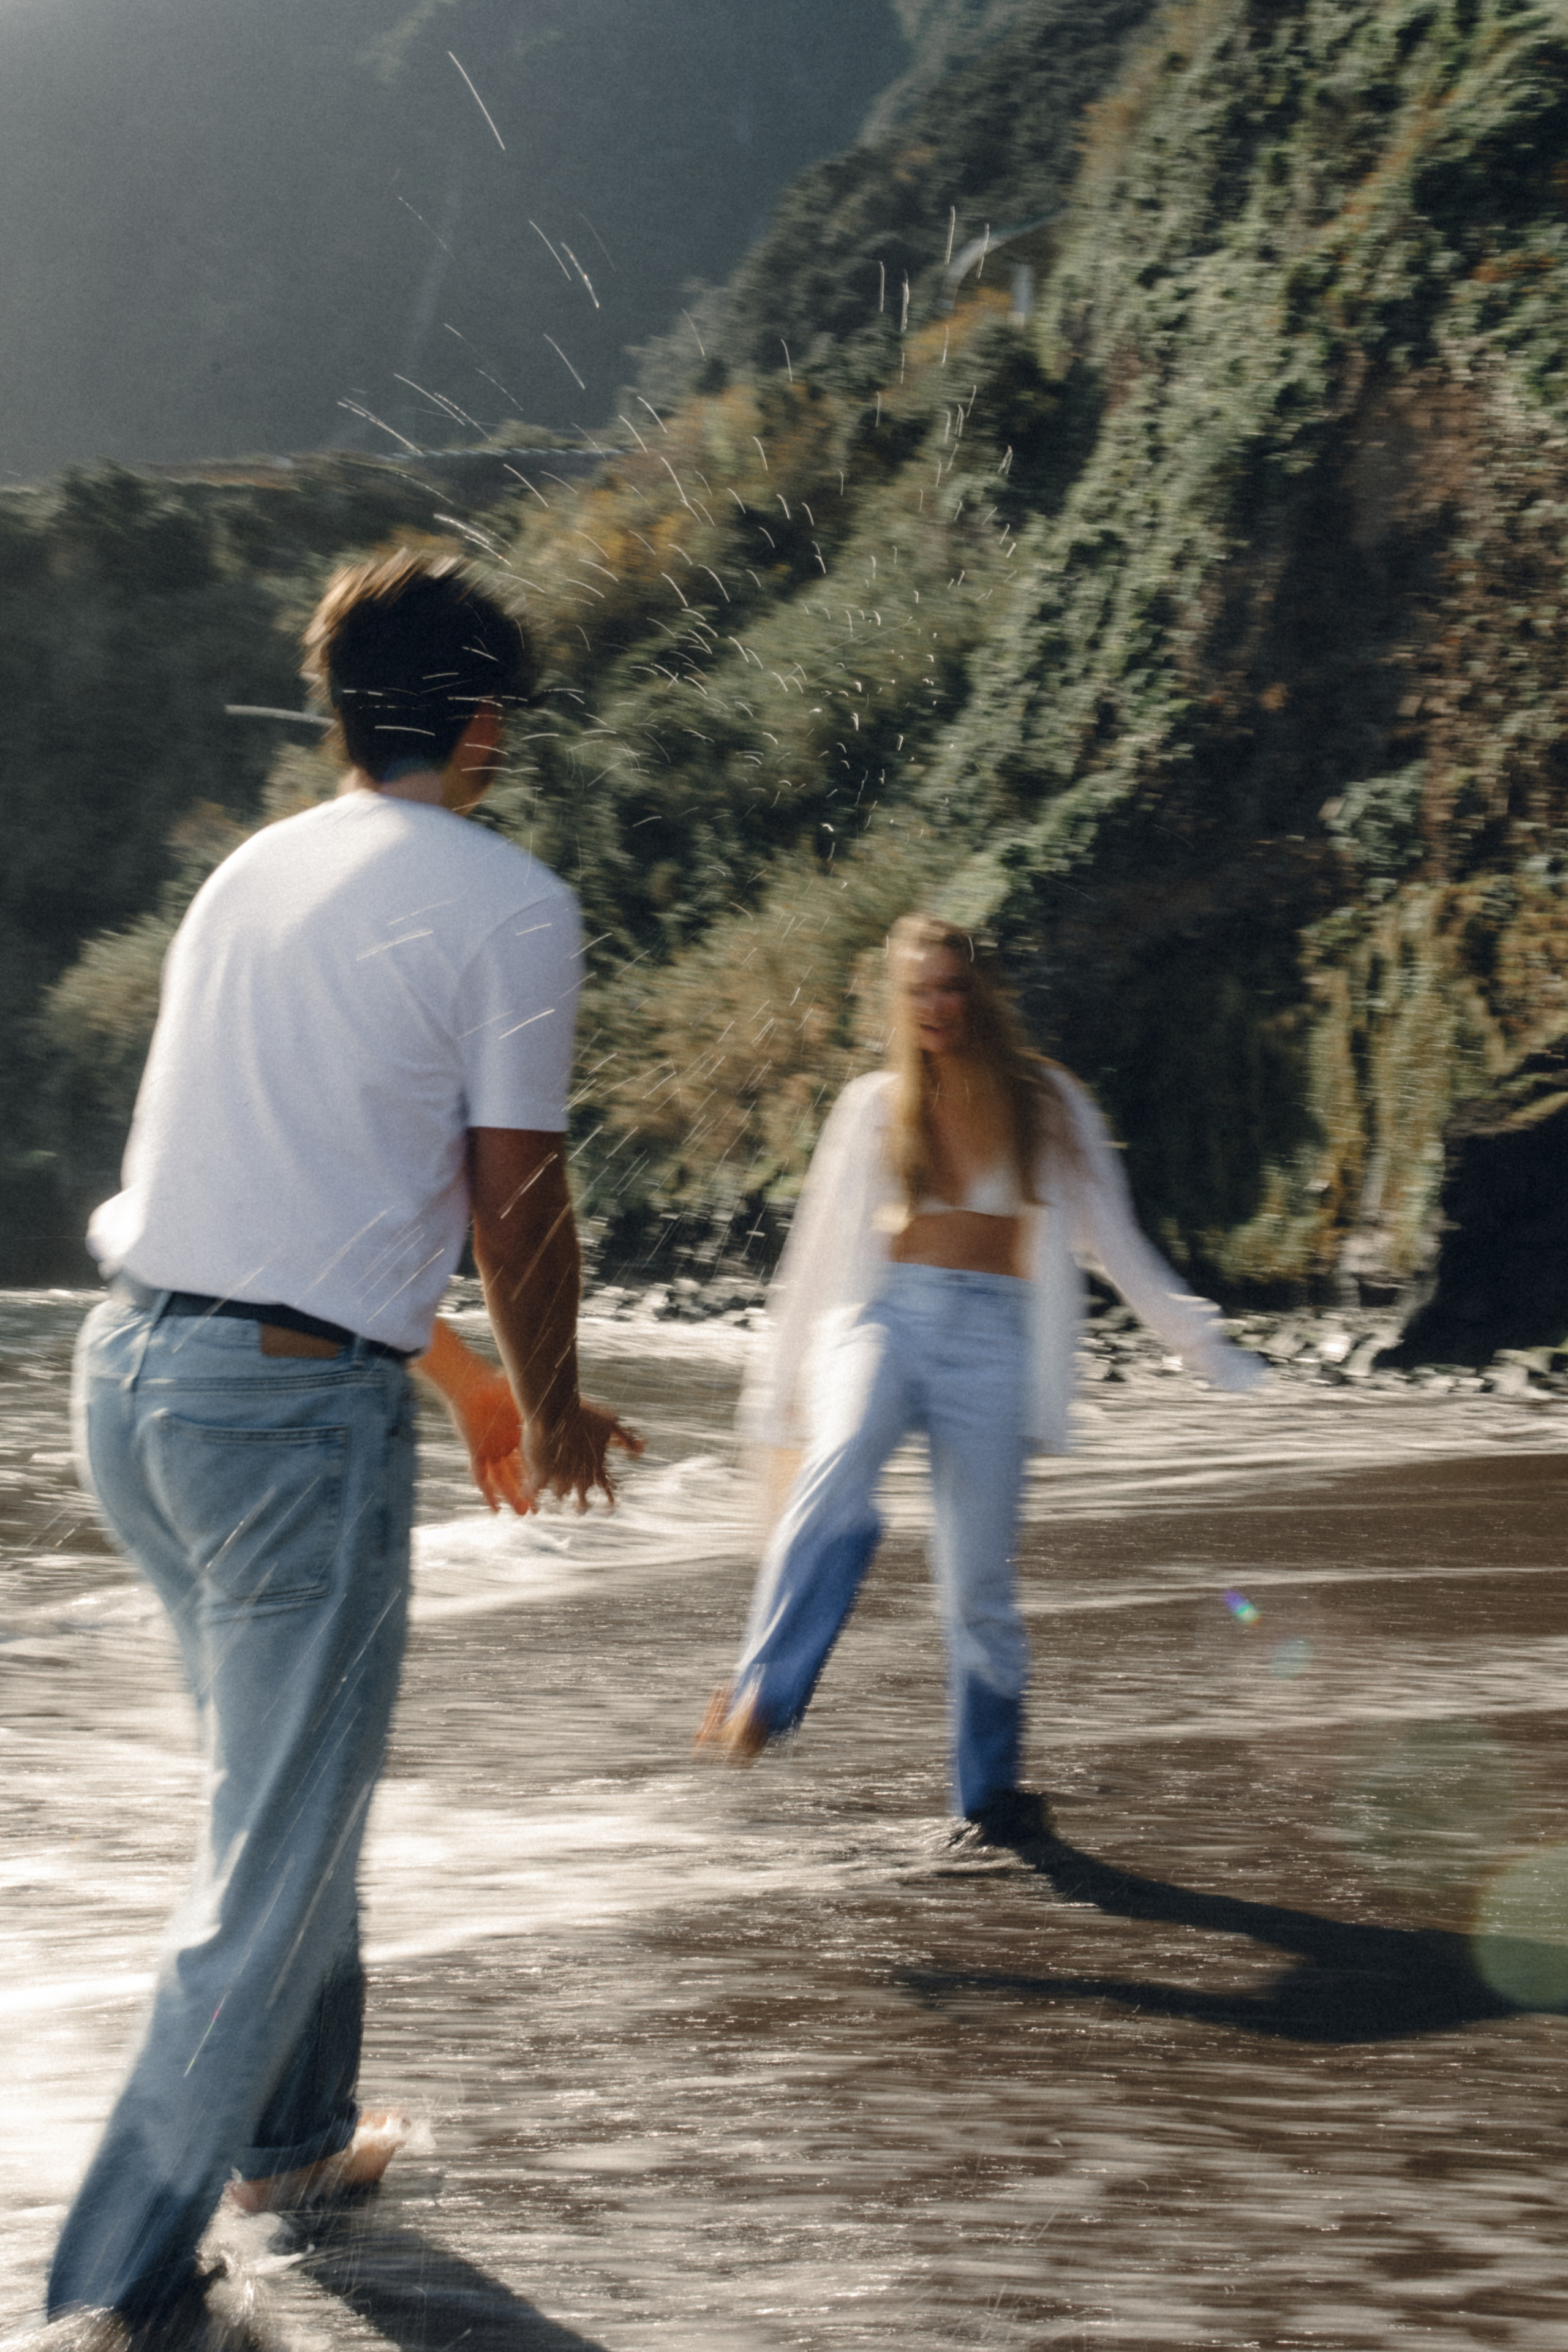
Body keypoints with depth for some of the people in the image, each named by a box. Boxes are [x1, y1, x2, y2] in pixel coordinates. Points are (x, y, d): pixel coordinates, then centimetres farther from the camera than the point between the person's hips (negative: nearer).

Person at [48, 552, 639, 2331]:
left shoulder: (255, 872, 16)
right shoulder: (508, 904, -6)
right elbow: (514, 1201, -5)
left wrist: (458, 1375, 33)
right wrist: (550, 1412, 13)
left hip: (125, 1367, 8)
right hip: (296, 1401, -8)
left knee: (287, 1772, 25)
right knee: (276, 1852, 2)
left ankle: (292, 2135, 39)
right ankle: (121, 2275, 5)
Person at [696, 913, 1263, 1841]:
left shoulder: (1049, 1106, 13)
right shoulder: (875, 1106, 15)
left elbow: (1115, 1240, 16)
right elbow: (820, 1250, 20)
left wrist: (1204, 1344, 12)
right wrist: (779, 1394, 22)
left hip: (995, 1337, 0)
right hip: (888, 1315, 0)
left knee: (978, 1581, -5)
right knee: (839, 1471, -33)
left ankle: (994, 1790, 11)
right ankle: (761, 1697, -37)